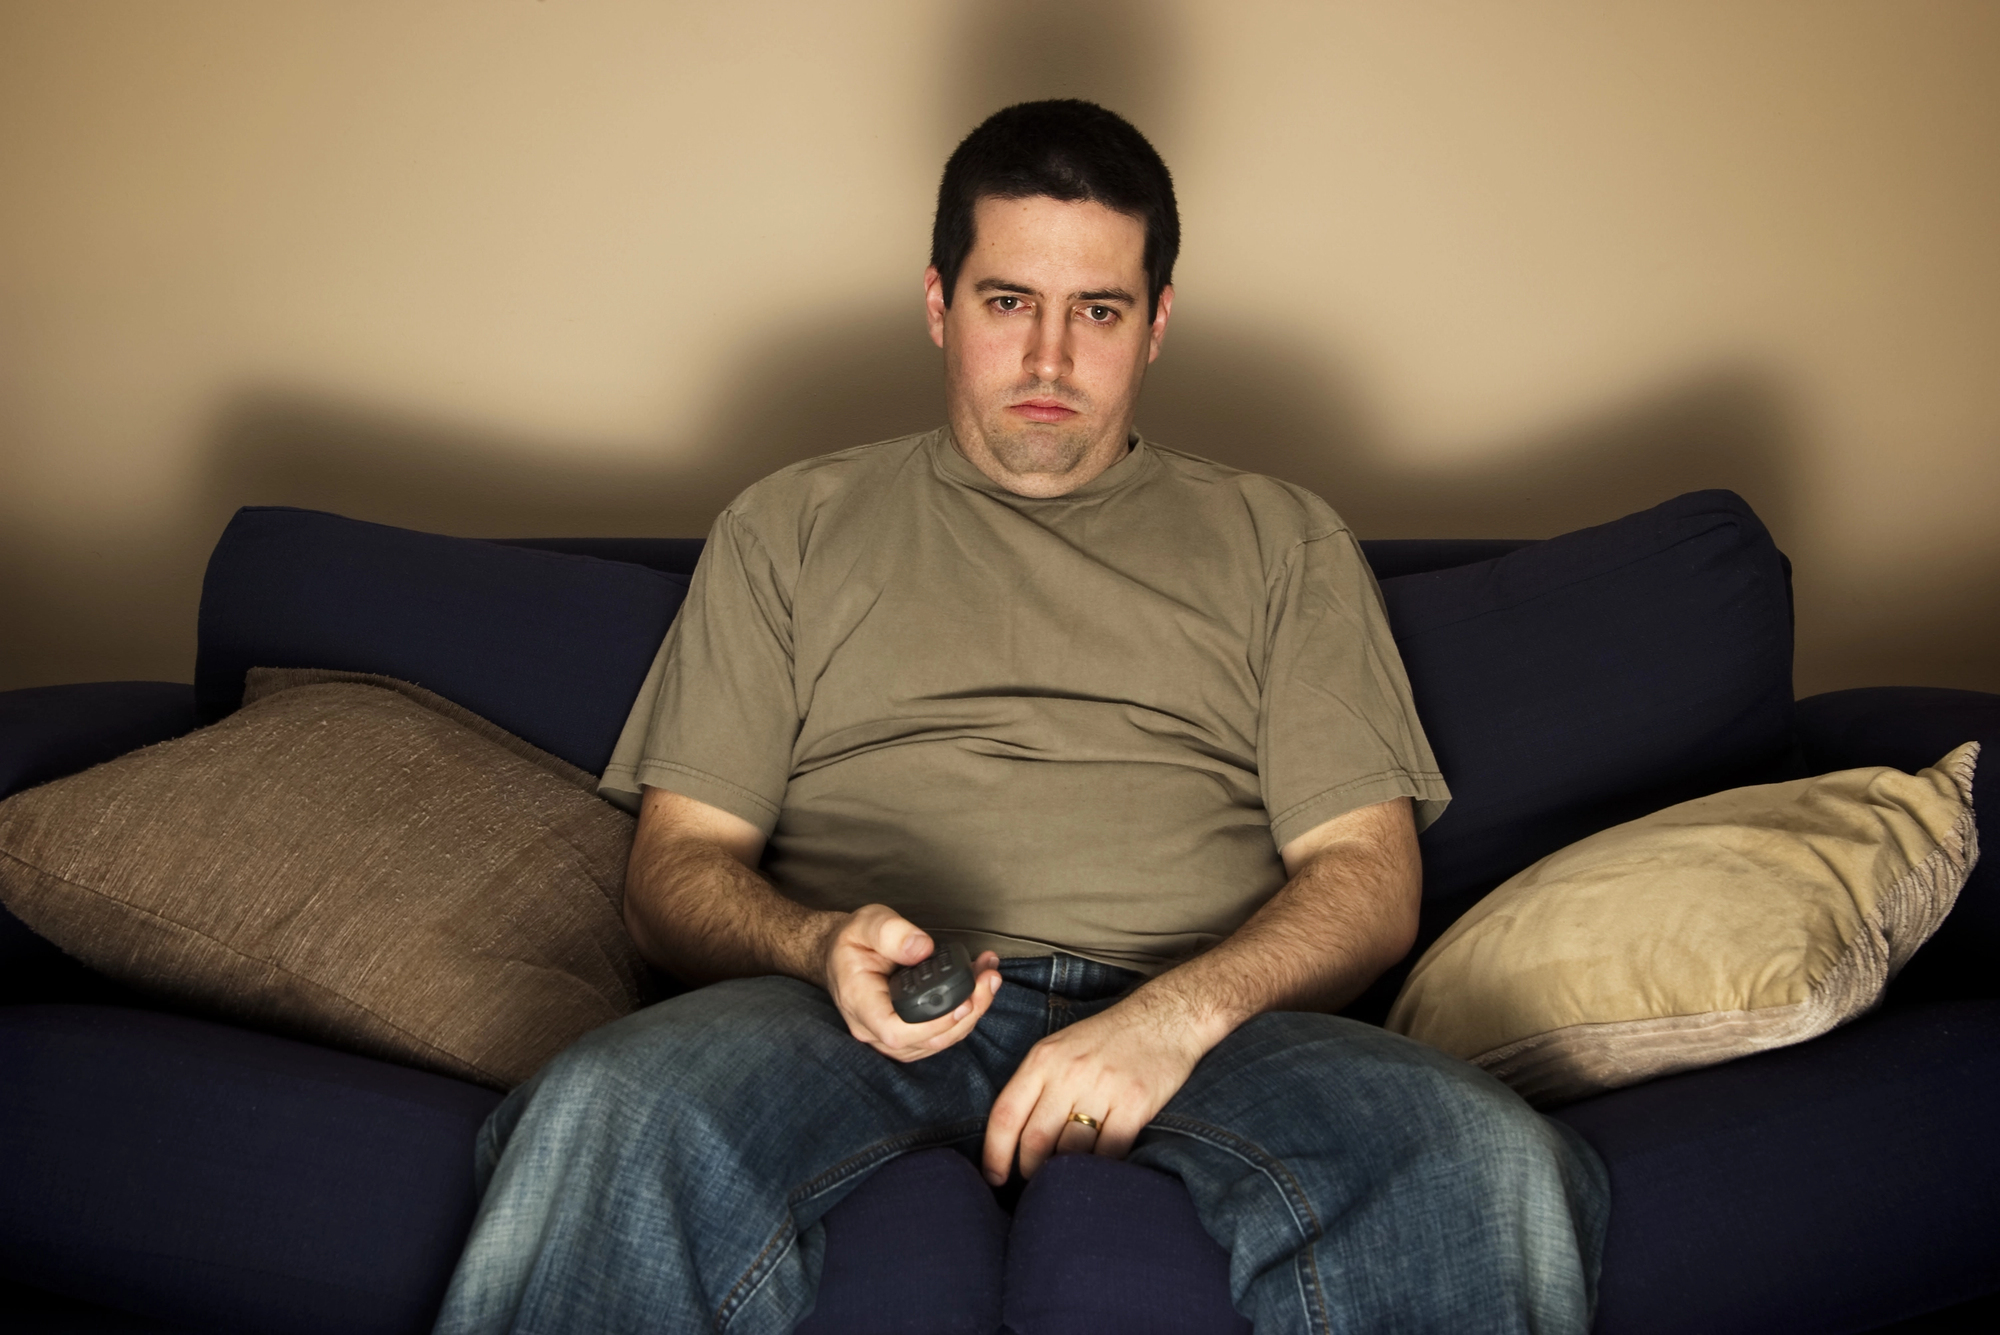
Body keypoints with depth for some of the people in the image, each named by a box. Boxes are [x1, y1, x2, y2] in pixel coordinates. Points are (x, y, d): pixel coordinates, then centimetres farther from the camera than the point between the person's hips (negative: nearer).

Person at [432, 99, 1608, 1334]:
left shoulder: (1282, 541, 20)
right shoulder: (795, 526, 20)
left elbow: (1368, 875, 10)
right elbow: (680, 861, 13)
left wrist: (1178, 1013, -11)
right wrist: (820, 945, -11)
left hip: (1205, 1017, 1)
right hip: (876, 1006, 0)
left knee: (1498, 1163, -32)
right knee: (607, 1116, -34)